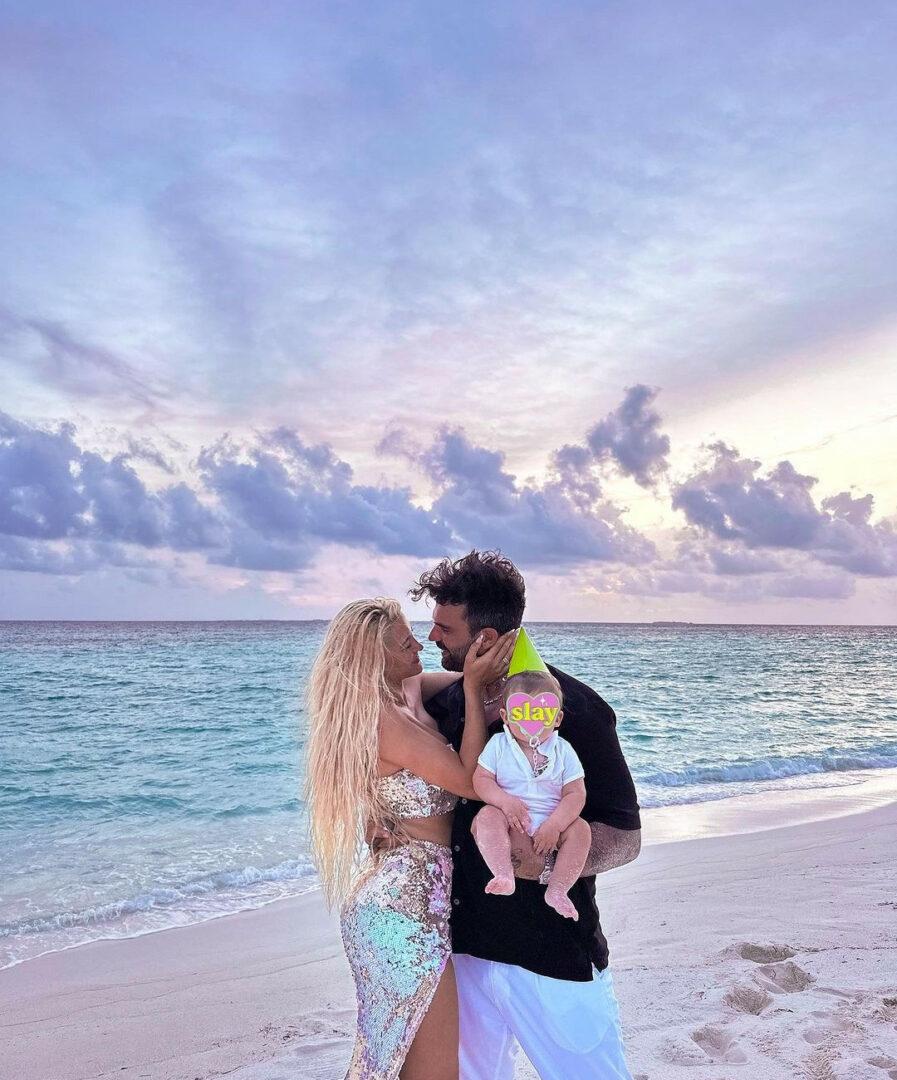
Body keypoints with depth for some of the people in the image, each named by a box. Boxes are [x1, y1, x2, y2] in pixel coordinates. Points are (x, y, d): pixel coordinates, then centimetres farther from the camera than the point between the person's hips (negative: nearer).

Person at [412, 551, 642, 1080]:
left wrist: (543, 861, -34)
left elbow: (625, 838, -17)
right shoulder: (453, 700, 0)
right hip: (466, 942, 6)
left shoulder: (574, 708, -18)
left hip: (554, 957, -6)